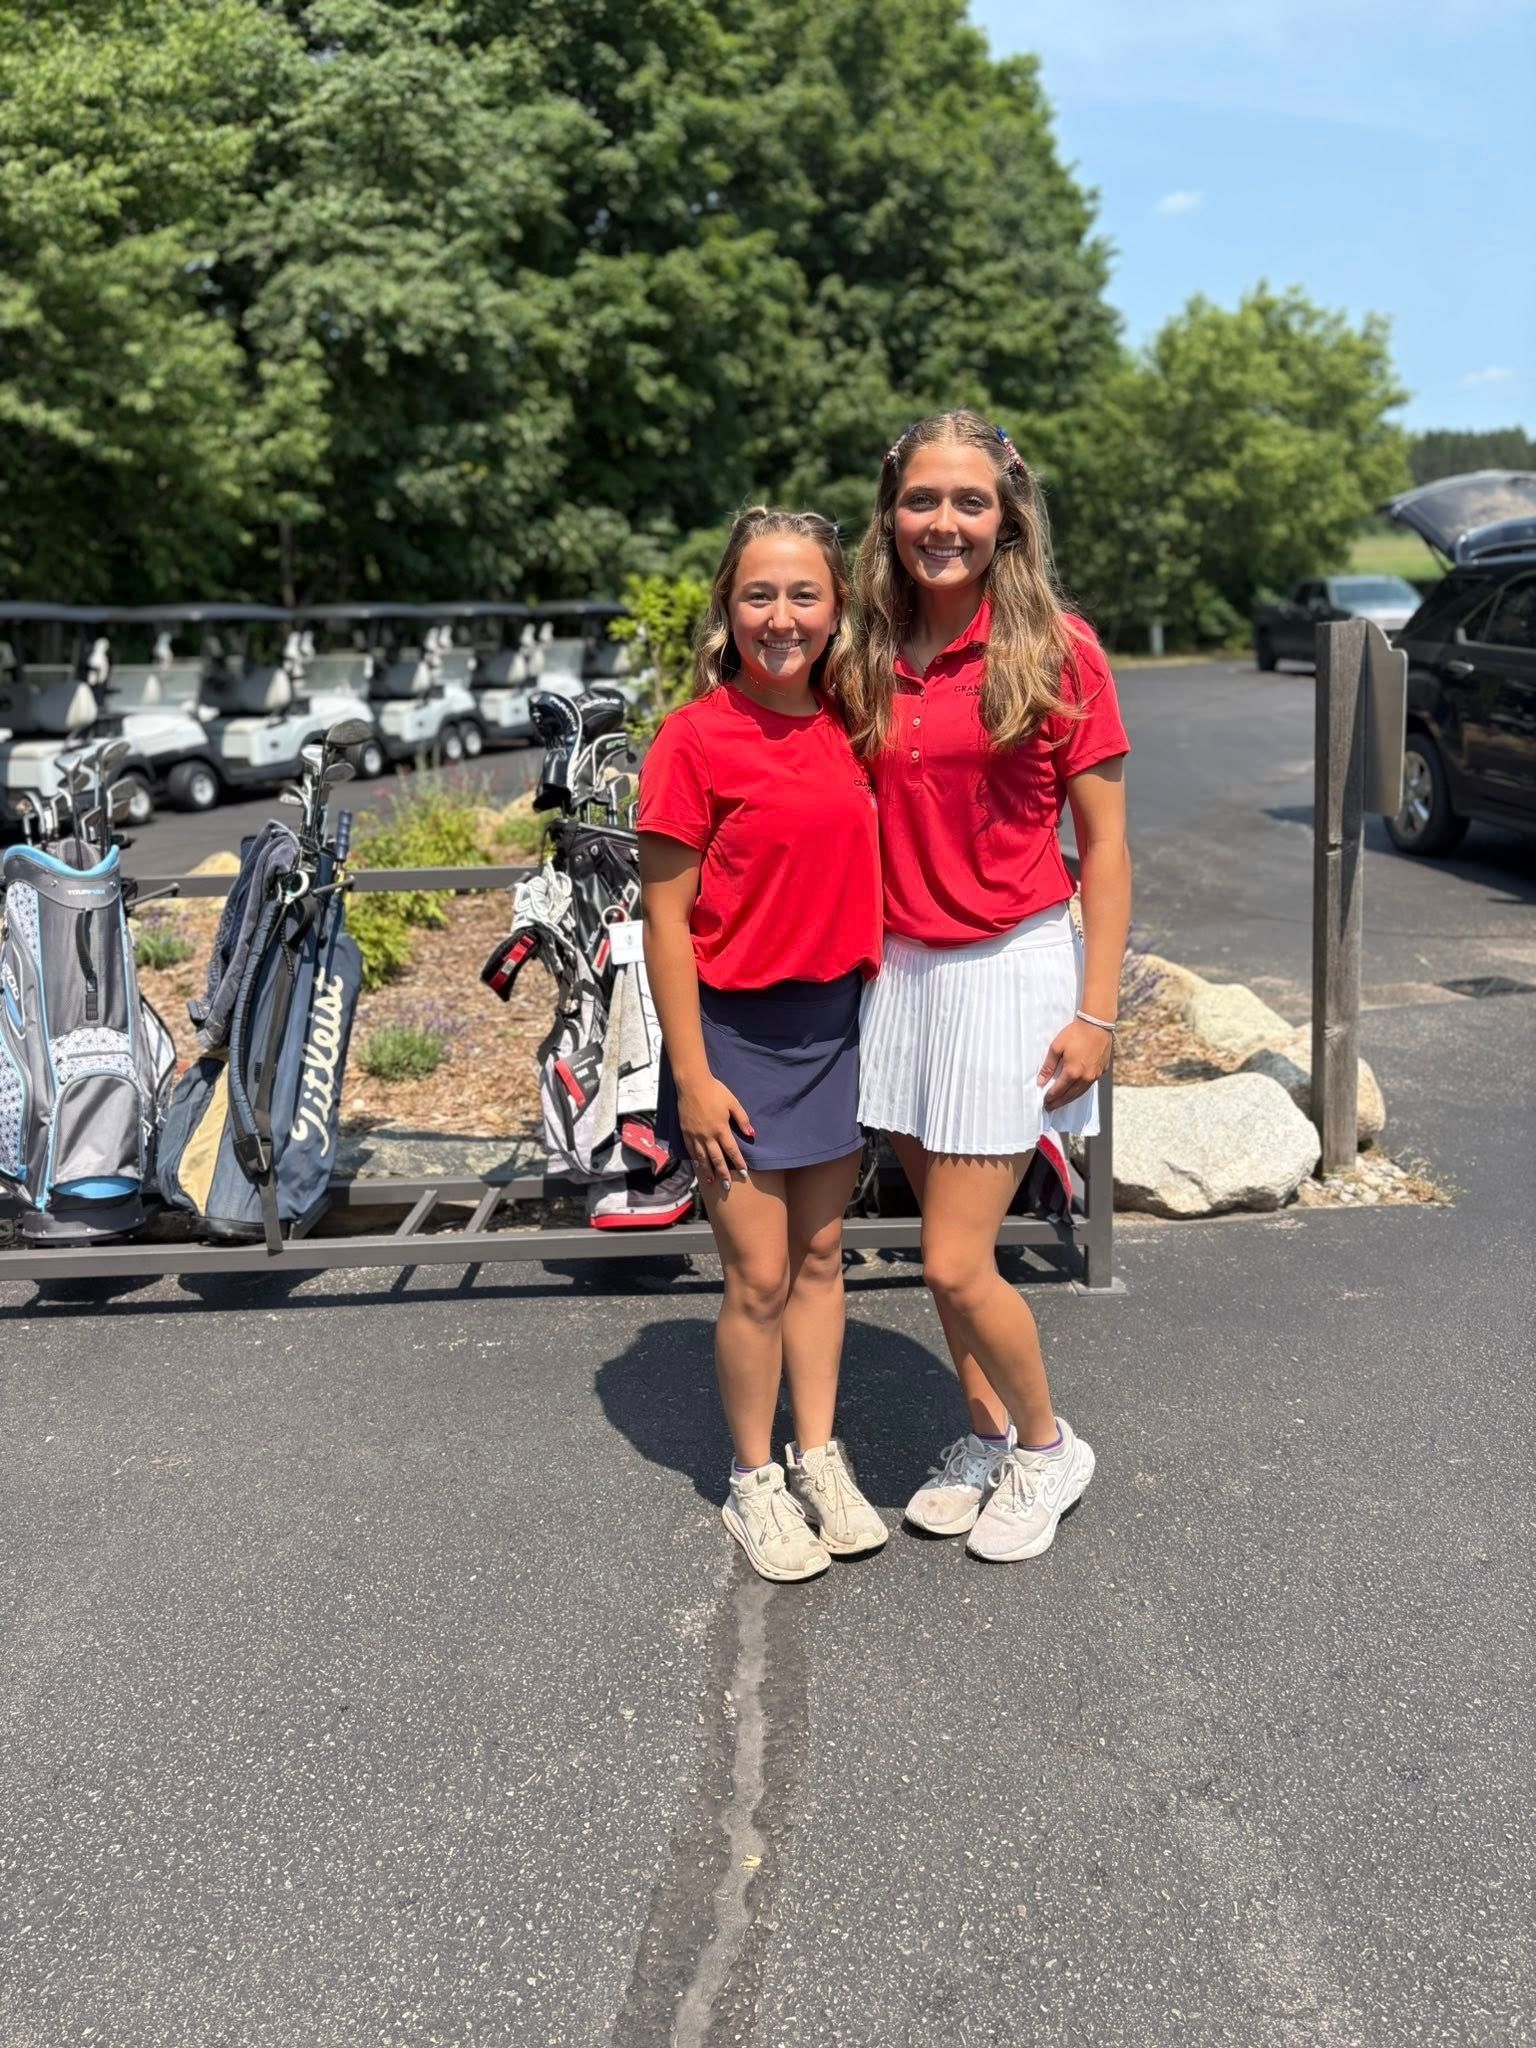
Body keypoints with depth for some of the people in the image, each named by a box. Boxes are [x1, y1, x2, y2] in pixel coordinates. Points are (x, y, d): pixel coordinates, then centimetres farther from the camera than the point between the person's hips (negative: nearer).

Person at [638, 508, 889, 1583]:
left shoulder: (848, 724, 3)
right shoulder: (696, 739, -14)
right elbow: (665, 919, -13)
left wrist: (879, 1009, 9)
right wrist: (691, 1075, -15)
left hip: (837, 1021, 5)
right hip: (737, 1031, -5)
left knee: (821, 1257, 15)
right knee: (760, 1277, 3)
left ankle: (820, 1460, 31)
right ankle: (755, 1480, 24)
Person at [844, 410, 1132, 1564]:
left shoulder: (1055, 648, -8)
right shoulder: (873, 658, 5)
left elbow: (1103, 842, -6)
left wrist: (1097, 1013, -9)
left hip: (1012, 971, -5)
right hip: (901, 974, 5)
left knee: (956, 1264, -4)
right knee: (951, 1245, 13)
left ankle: (1048, 1447, 22)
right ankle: (985, 1435, 35)